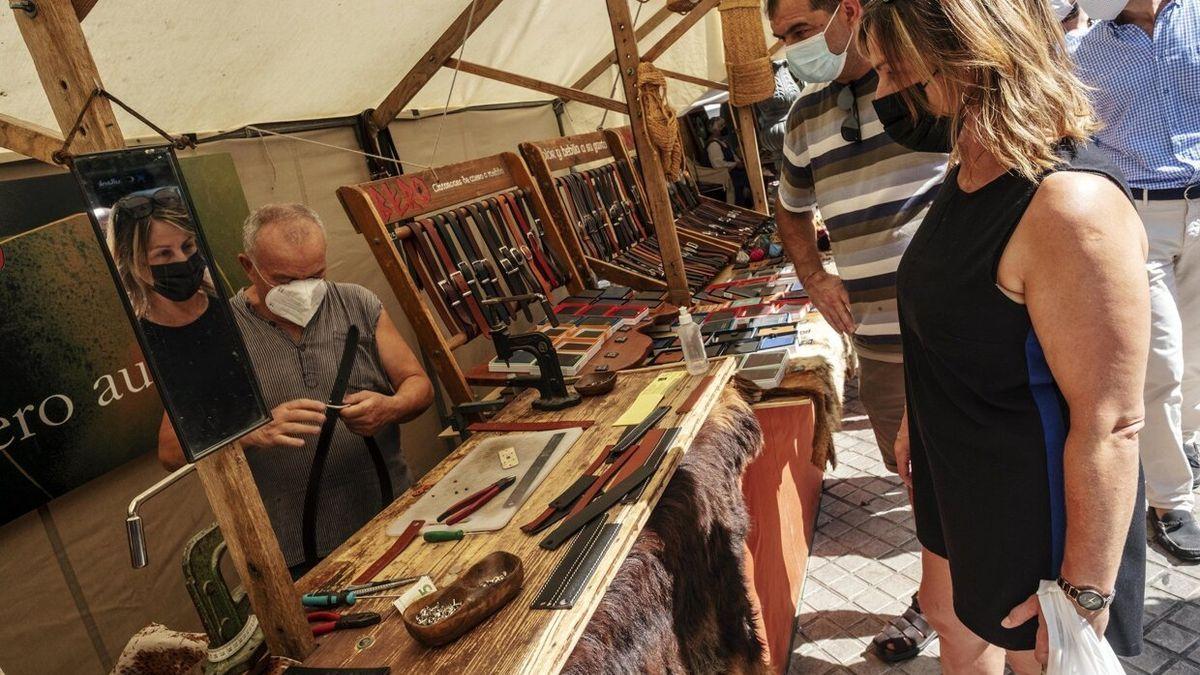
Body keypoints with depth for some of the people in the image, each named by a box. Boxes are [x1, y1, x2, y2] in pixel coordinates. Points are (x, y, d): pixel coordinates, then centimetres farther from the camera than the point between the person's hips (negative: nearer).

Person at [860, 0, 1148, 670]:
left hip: (1036, 508, -8)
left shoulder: (1070, 205, -31)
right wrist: (916, 422, 19)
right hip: (958, 476, 8)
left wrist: (1084, 594, -22)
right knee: (950, 614, 27)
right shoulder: (969, 174, -1)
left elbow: (1110, 426, -29)